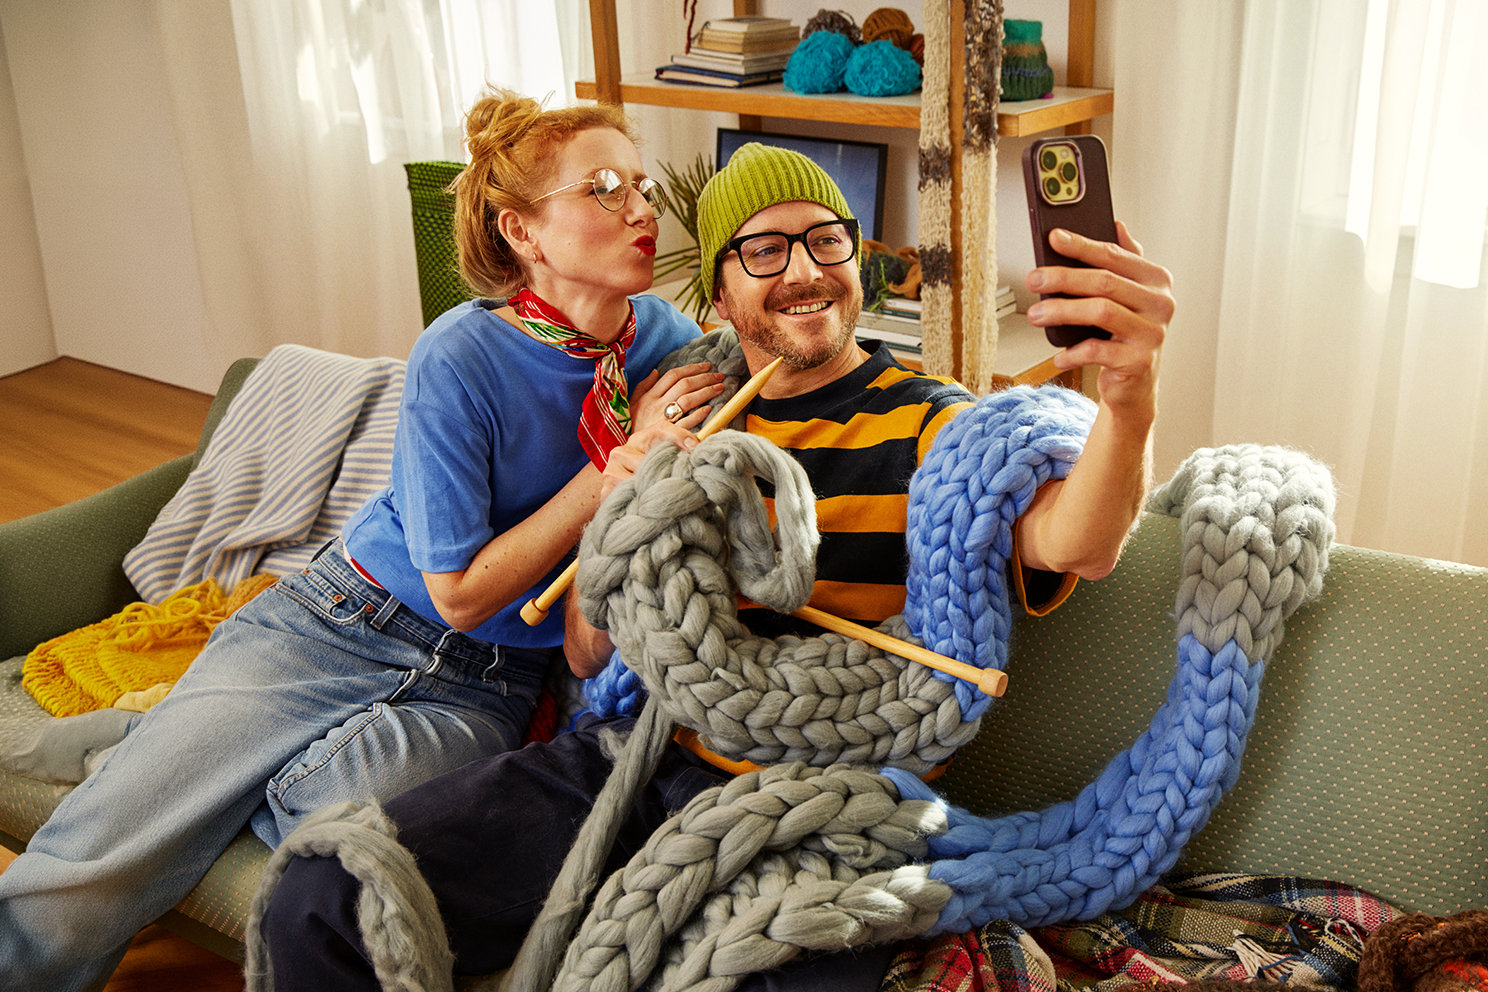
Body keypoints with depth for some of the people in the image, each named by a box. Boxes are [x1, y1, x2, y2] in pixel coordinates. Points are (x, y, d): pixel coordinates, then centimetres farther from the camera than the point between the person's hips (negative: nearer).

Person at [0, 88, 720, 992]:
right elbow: (461, 591, -11)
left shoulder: (669, 339, 0)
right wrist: (620, 463, -13)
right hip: (337, 623, -2)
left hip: (479, 688, 3)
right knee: (73, 894, -13)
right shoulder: (460, 358, -14)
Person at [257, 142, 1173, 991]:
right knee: (321, 901, -10)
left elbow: (1074, 545, -21)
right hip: (630, 757, 4)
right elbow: (589, 658, 14)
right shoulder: (686, 415, 15)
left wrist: (1128, 400, -43)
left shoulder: (927, 424, 1)